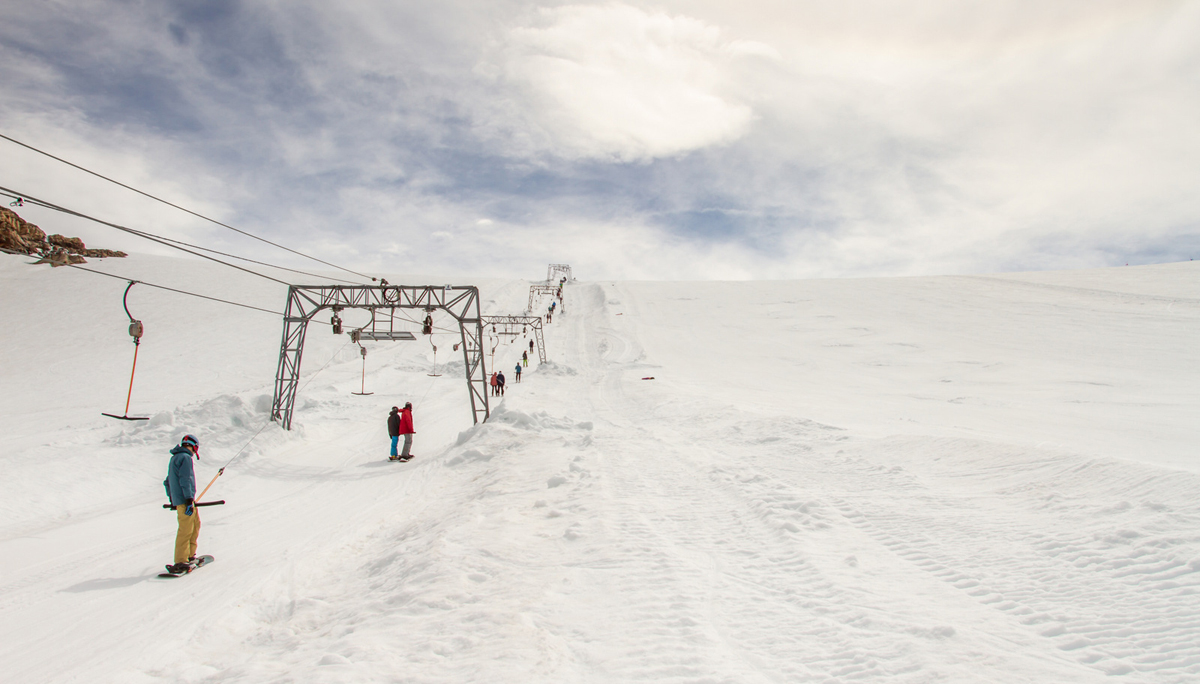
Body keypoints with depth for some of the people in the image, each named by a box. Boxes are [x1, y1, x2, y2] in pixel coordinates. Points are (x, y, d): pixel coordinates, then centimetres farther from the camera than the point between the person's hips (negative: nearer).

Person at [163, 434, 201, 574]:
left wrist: (172, 499, 32)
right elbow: (185, 480, -19)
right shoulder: (185, 457, -11)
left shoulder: (174, 458, 20)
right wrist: (189, 500, -21)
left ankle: (189, 556, 23)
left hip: (177, 499, 10)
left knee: (196, 524, 17)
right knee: (185, 530, -10)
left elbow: (167, 482, 26)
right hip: (185, 500, -10)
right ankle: (180, 563, -11)